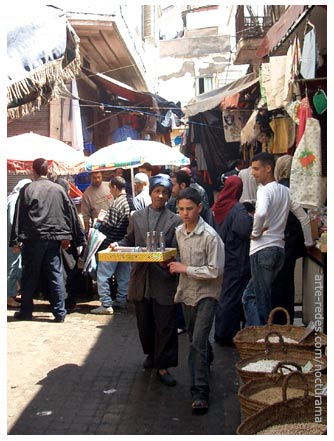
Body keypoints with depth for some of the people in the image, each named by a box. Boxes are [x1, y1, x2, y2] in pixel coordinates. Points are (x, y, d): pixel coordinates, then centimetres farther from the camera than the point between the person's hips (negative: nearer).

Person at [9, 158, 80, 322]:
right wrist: (67, 236, 13)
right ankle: (60, 313, 6)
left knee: (30, 276, 9)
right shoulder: (59, 189, 4)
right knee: (55, 275, 6)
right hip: (54, 238, 2)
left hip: (33, 239, -2)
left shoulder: (27, 190, -5)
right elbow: (68, 213, 7)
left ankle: (26, 311, 18)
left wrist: (15, 240, 1)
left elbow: (19, 216, -4)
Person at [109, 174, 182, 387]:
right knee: (144, 322, 16)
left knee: (165, 324, -2)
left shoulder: (175, 220, -1)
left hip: (164, 279, -3)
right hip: (141, 279, 4)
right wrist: (118, 245, -5)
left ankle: (163, 366, 8)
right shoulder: (137, 217, 9)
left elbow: (177, 250, -4)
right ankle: (151, 354, 39)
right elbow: (130, 240, 15)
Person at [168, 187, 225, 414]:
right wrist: (174, 265, -3)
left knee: (198, 341, -15)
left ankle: (200, 393, -8)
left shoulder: (210, 236, -19)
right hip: (187, 291, 7)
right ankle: (208, 363, 49)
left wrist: (186, 269, -18)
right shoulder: (179, 232, 2)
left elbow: (215, 271, -20)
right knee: (195, 338, 21)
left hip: (206, 293, -7)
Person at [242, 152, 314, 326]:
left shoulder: (264, 190, -11)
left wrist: (256, 232, -15)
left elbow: (261, 213, -32)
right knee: (249, 295, 17)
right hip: (279, 248, 8)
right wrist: (309, 242, 28)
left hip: (262, 250, -8)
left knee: (263, 301, -1)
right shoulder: (286, 191, 12)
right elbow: (304, 217, 19)